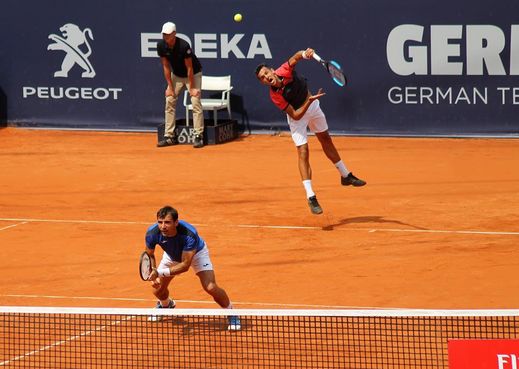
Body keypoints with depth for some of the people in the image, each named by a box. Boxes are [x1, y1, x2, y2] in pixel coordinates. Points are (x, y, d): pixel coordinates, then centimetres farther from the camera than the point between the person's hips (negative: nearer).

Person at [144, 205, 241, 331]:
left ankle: (231, 314, 8)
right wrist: (152, 276, -29)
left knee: (210, 287, -21)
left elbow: (185, 265, -41)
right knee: (158, 290, 2)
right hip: (171, 255, 4)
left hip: (196, 253, -4)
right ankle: (166, 305, 42)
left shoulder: (189, 234, -45)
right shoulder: (152, 233, -33)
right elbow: (149, 256, -13)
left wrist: (159, 272, -49)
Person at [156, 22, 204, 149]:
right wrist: (170, 87, -8)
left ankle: (198, 136, -15)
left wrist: (191, 88, -20)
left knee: (196, 102, -15)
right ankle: (169, 136, 2)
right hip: (176, 75, 5)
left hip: (193, 75, -5)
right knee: (169, 102, -2)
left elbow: (189, 68, -24)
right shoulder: (161, 46, -17)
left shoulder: (183, 46, -31)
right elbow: (166, 66, -8)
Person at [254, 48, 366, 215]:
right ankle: (311, 197, -17)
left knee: (326, 140, 20)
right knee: (303, 152, -15)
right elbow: (296, 116, -31)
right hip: (297, 116, -4)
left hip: (312, 107, 4)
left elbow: (296, 57, -41)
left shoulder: (285, 71, -26)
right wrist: (309, 101, -42)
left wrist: (305, 54, -63)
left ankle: (346, 176, 37)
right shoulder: (275, 96, -31)